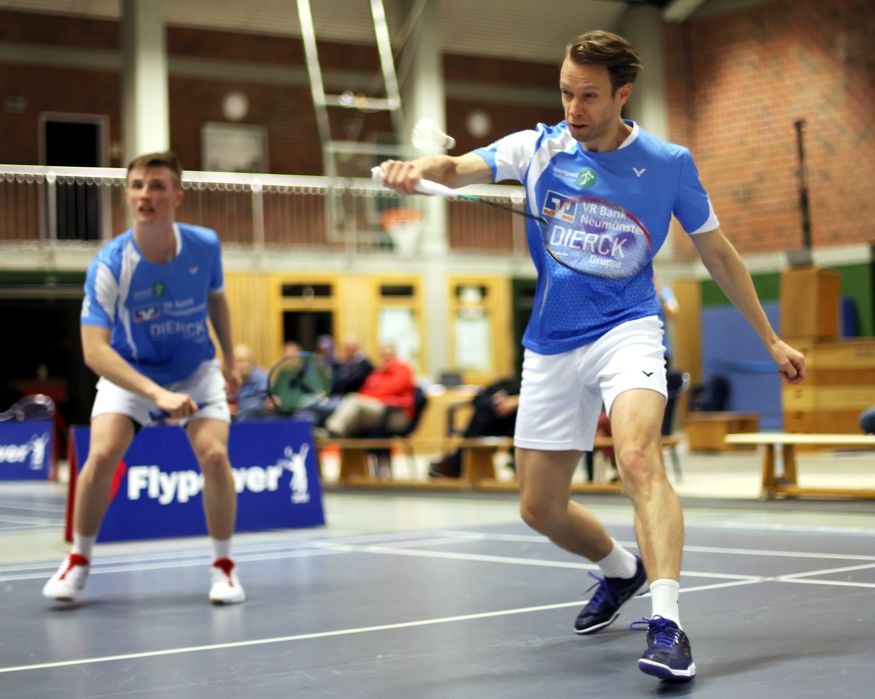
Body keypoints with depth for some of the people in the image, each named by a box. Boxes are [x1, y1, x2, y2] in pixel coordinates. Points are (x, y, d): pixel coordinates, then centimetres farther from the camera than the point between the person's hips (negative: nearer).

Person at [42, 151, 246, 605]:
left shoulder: (205, 246, -17)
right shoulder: (109, 265, -27)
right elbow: (94, 350, -33)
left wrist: (229, 359, 15)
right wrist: (157, 394, -44)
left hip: (197, 370, 2)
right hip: (128, 371, -1)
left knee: (214, 455, -19)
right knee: (102, 454, -21)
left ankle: (223, 566, 1)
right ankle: (78, 561, 2)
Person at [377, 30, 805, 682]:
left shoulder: (669, 163, -1)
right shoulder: (539, 148, 1)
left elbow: (716, 250, 9)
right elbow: (460, 168, -13)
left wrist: (771, 339, 11)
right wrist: (419, 168, -37)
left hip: (627, 329, -3)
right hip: (551, 347, 3)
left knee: (639, 457, -32)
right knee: (541, 508, 9)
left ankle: (668, 624, -37)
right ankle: (621, 568, 39)